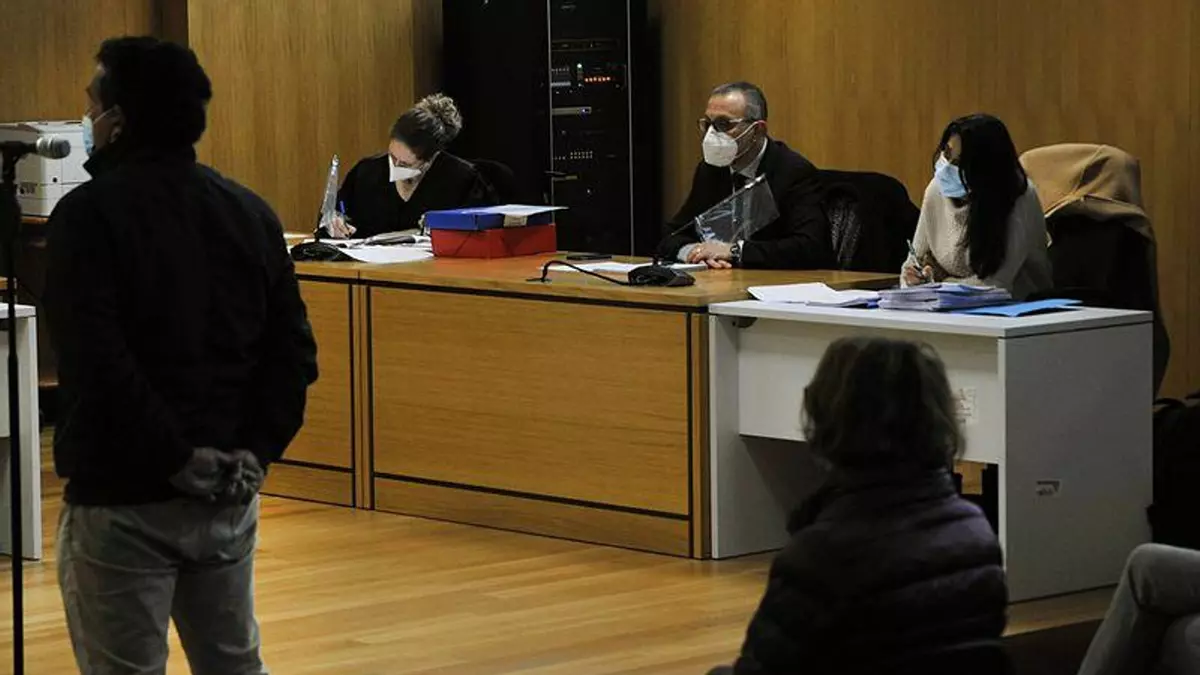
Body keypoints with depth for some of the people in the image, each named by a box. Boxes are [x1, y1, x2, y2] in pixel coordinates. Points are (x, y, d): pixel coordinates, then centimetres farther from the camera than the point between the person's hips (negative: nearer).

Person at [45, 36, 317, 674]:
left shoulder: (89, 213, -12)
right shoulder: (250, 212, 8)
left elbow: (98, 362, -22)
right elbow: (294, 351, 5)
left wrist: (176, 458, -16)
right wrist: (256, 452, -1)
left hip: (121, 500, -6)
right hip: (229, 497, 6)